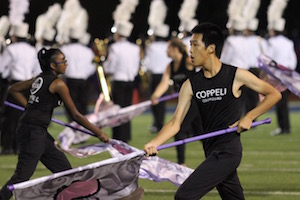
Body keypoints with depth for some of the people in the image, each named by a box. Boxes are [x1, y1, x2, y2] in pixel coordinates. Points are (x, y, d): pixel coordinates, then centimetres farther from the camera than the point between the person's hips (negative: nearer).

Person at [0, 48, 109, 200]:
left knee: (64, 170, 10)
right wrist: (99, 133, -2)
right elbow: (75, 115, -8)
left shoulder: (40, 79, 14)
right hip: (34, 133, -10)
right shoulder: (58, 84, -10)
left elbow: (13, 89, 22)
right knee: (22, 176, -10)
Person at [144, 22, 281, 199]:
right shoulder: (191, 85, 6)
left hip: (227, 151, -6)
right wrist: (154, 144, -17)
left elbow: (274, 94, 2)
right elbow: (175, 122, 0)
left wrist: (249, 117, -9)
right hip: (212, 152, 6)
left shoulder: (236, 76, -6)